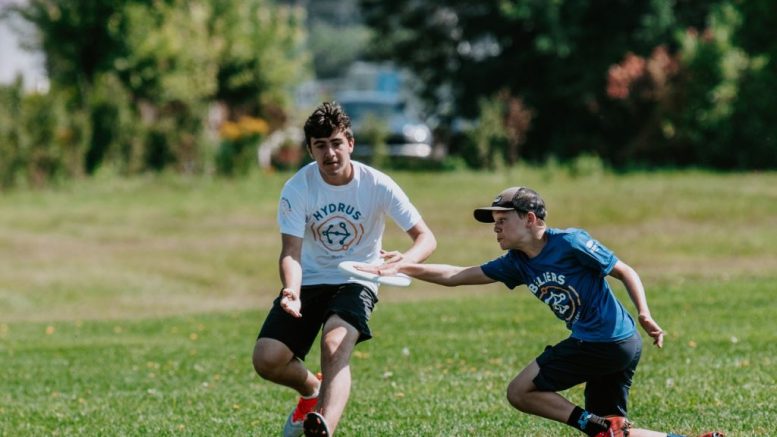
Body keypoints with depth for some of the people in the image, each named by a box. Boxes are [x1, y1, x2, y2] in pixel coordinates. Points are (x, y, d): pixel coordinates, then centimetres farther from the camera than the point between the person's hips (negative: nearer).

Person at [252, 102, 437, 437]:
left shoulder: (377, 185, -14)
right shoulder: (297, 189, -13)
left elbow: (426, 238, -14)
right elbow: (291, 252, -18)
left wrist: (406, 259, -39)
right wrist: (292, 291, -40)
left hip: (356, 281, -2)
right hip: (309, 281, 2)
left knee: (335, 345, -33)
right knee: (266, 360, -13)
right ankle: (312, 391, 23)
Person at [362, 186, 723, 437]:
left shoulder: (571, 243, -11)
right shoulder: (517, 263, 10)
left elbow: (624, 271, -5)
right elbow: (456, 276, 11)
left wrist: (644, 315, -17)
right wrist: (404, 268, 2)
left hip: (606, 340, -8)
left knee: (520, 391, -6)